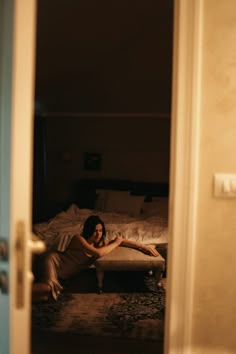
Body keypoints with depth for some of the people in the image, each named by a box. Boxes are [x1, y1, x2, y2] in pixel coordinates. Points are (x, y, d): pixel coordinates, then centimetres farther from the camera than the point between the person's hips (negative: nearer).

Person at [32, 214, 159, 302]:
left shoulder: (100, 242, 7)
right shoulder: (78, 239, -14)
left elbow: (122, 241, 10)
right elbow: (98, 253, -28)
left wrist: (143, 246, 3)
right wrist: (115, 243, -14)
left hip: (64, 274, 6)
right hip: (57, 260, -6)